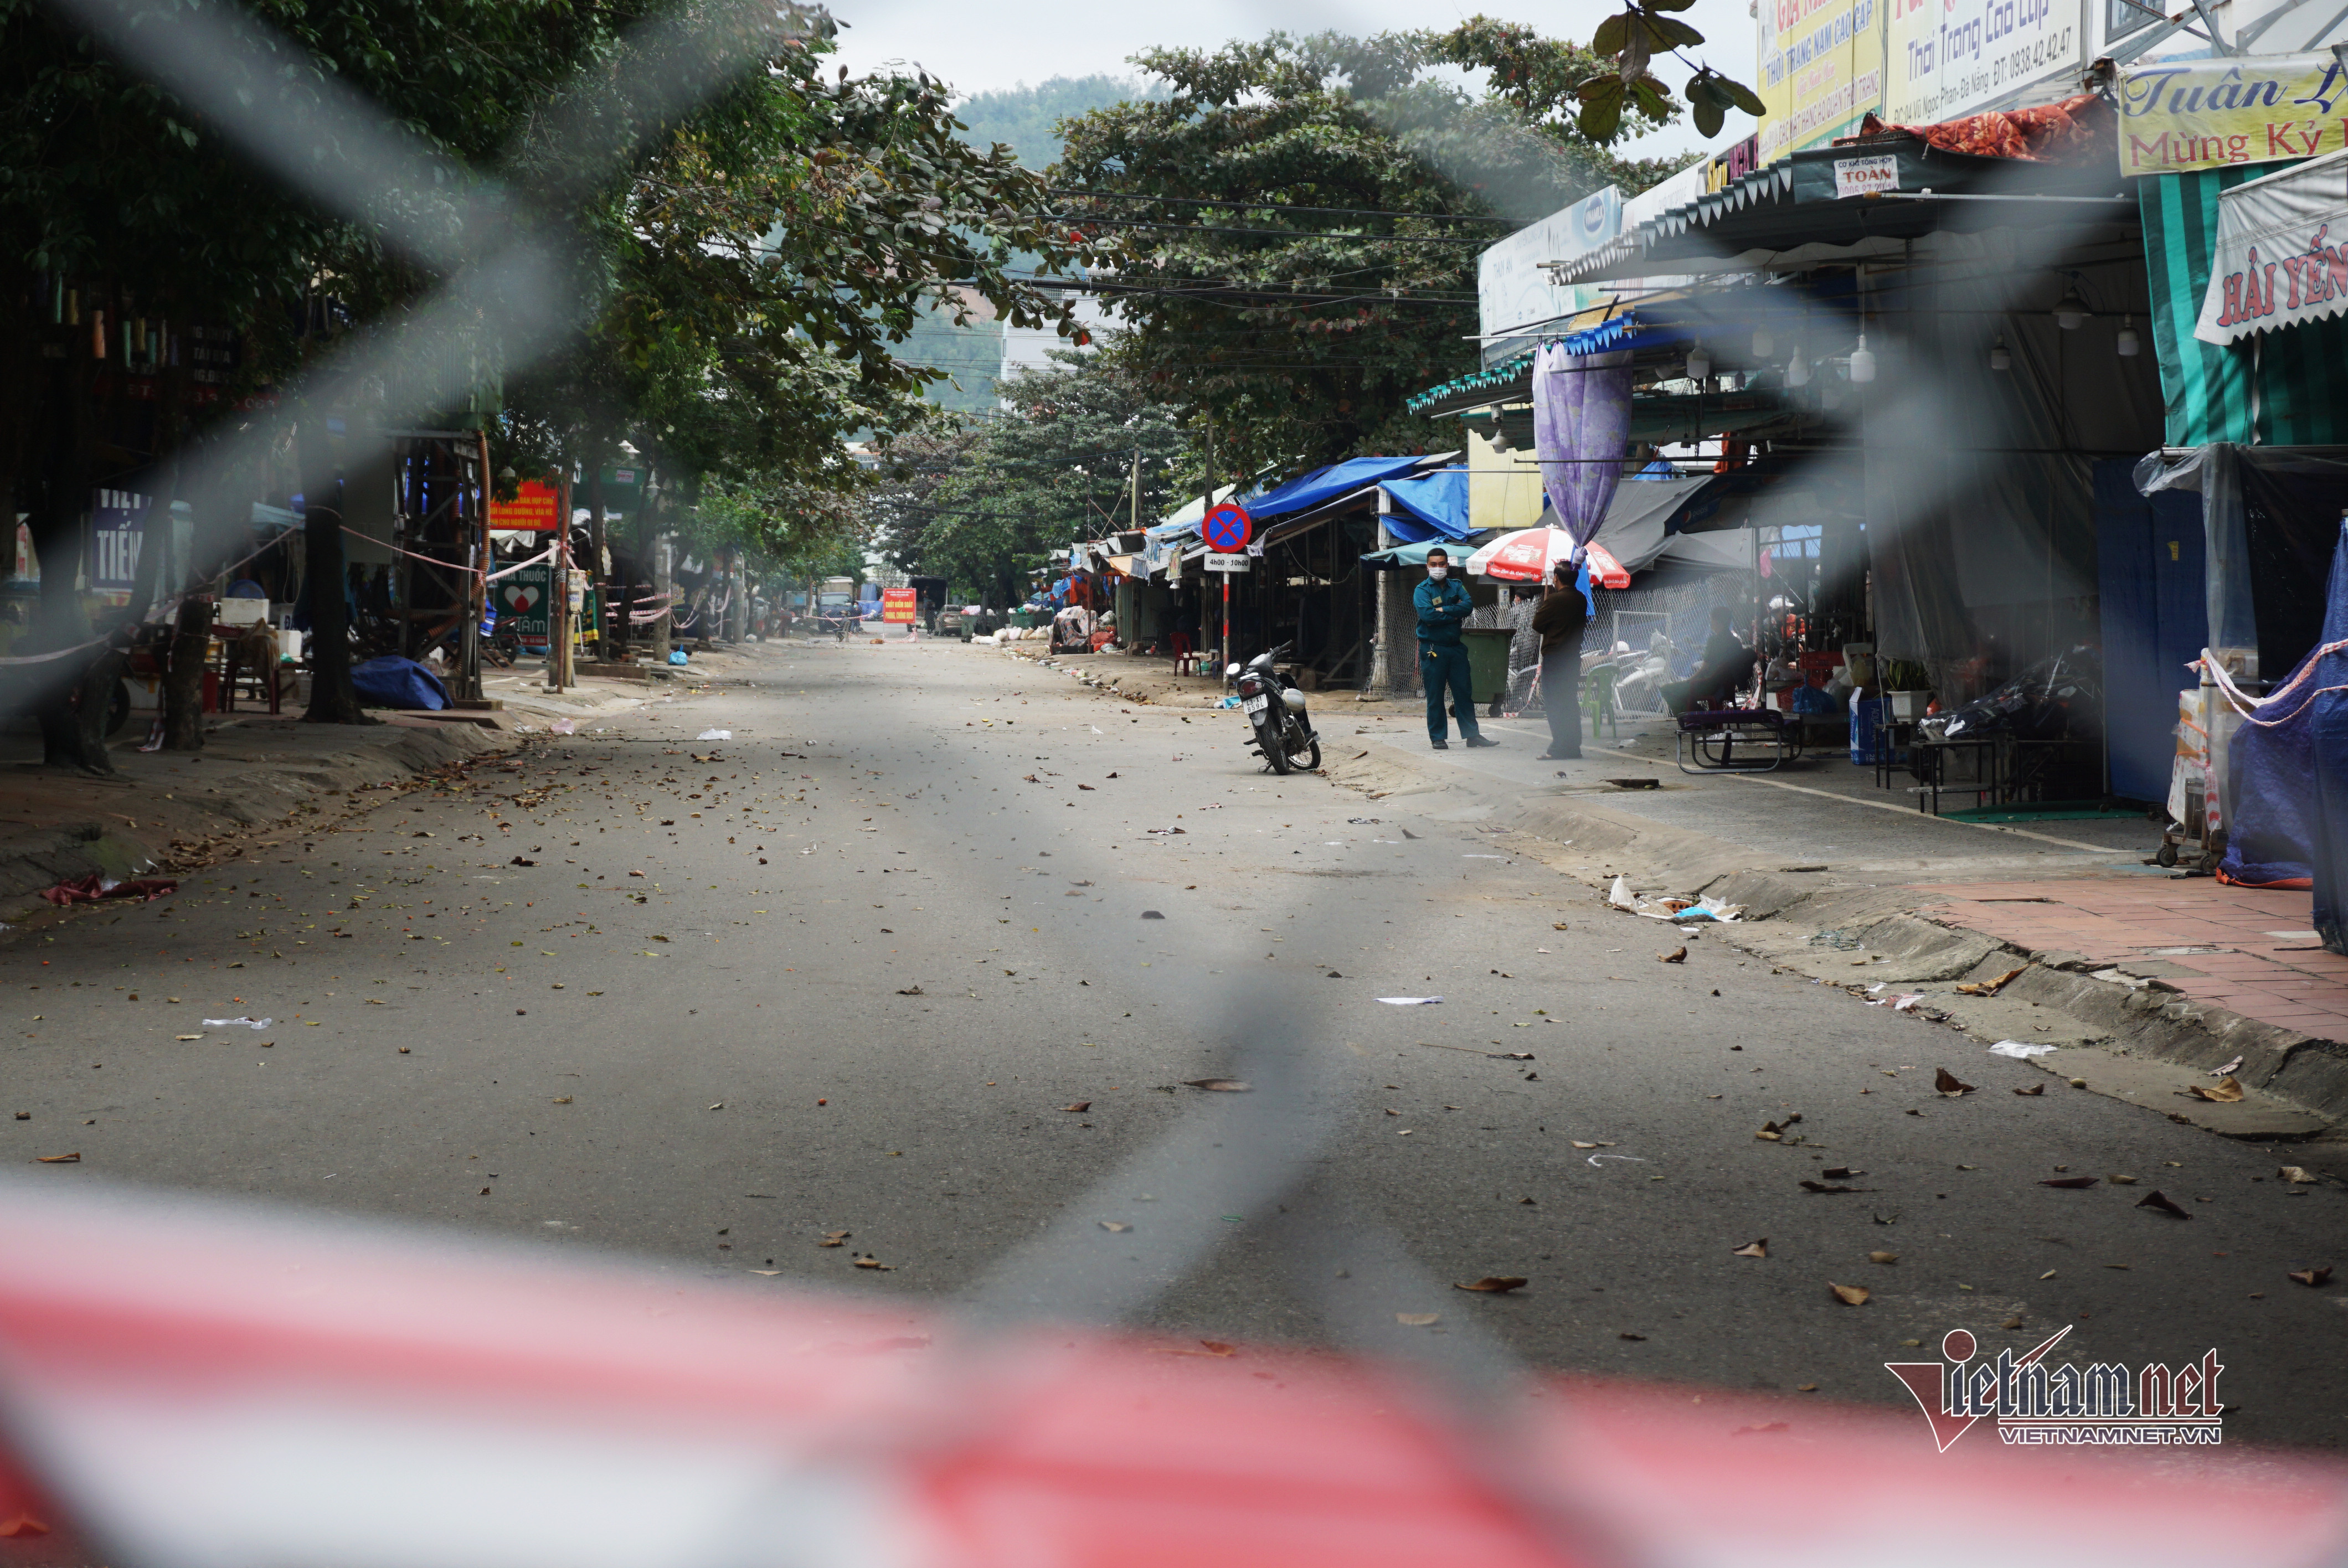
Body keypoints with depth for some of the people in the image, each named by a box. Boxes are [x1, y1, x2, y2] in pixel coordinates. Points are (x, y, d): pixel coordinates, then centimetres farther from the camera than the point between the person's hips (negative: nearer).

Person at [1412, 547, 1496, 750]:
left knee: (1464, 691, 5)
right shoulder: (1422, 590, -1)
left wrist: (1444, 610, -15)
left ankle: (1472, 735, 11)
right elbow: (1427, 615, -18)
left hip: (1456, 647, 4)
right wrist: (1455, 614, -9)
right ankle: (1438, 737, 8)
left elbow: (1469, 606, -6)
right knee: (1435, 695, 0)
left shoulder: (1457, 587, 12)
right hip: (1433, 649, -4)